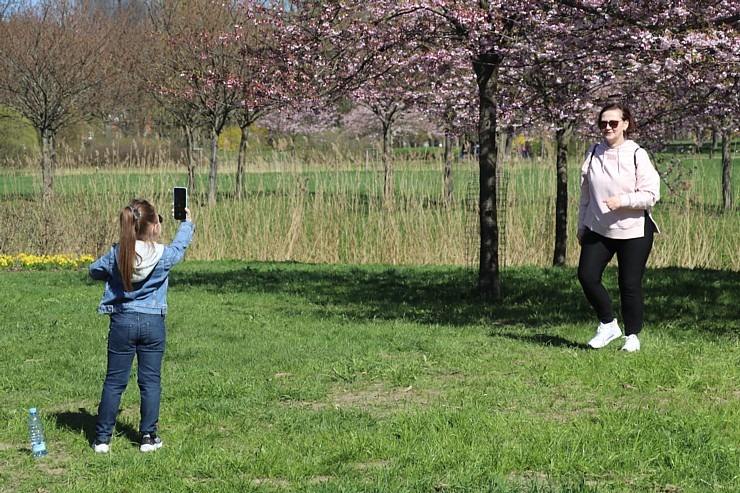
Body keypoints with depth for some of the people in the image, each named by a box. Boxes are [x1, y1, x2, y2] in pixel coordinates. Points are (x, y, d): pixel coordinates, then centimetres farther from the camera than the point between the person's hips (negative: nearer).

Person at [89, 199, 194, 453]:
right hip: (153, 323, -1)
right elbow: (180, 245, 11)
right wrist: (187, 223, 30)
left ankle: (102, 438, 11)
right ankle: (149, 436, 13)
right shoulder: (164, 256, -12)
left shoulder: (116, 254, -10)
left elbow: (95, 270, 8)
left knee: (114, 381, 7)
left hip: (122, 322, 1)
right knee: (150, 381, 10)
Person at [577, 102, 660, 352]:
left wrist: (622, 201, -24)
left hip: (634, 231, -4)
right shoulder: (593, 154, 5)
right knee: (587, 276, -5)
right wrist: (581, 226, 14)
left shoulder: (637, 155, -9)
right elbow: (585, 195, 13)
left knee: (630, 285, 0)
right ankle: (608, 324, 14)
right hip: (598, 229, 4)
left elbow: (651, 195, -12)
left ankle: (632, 335, 17)